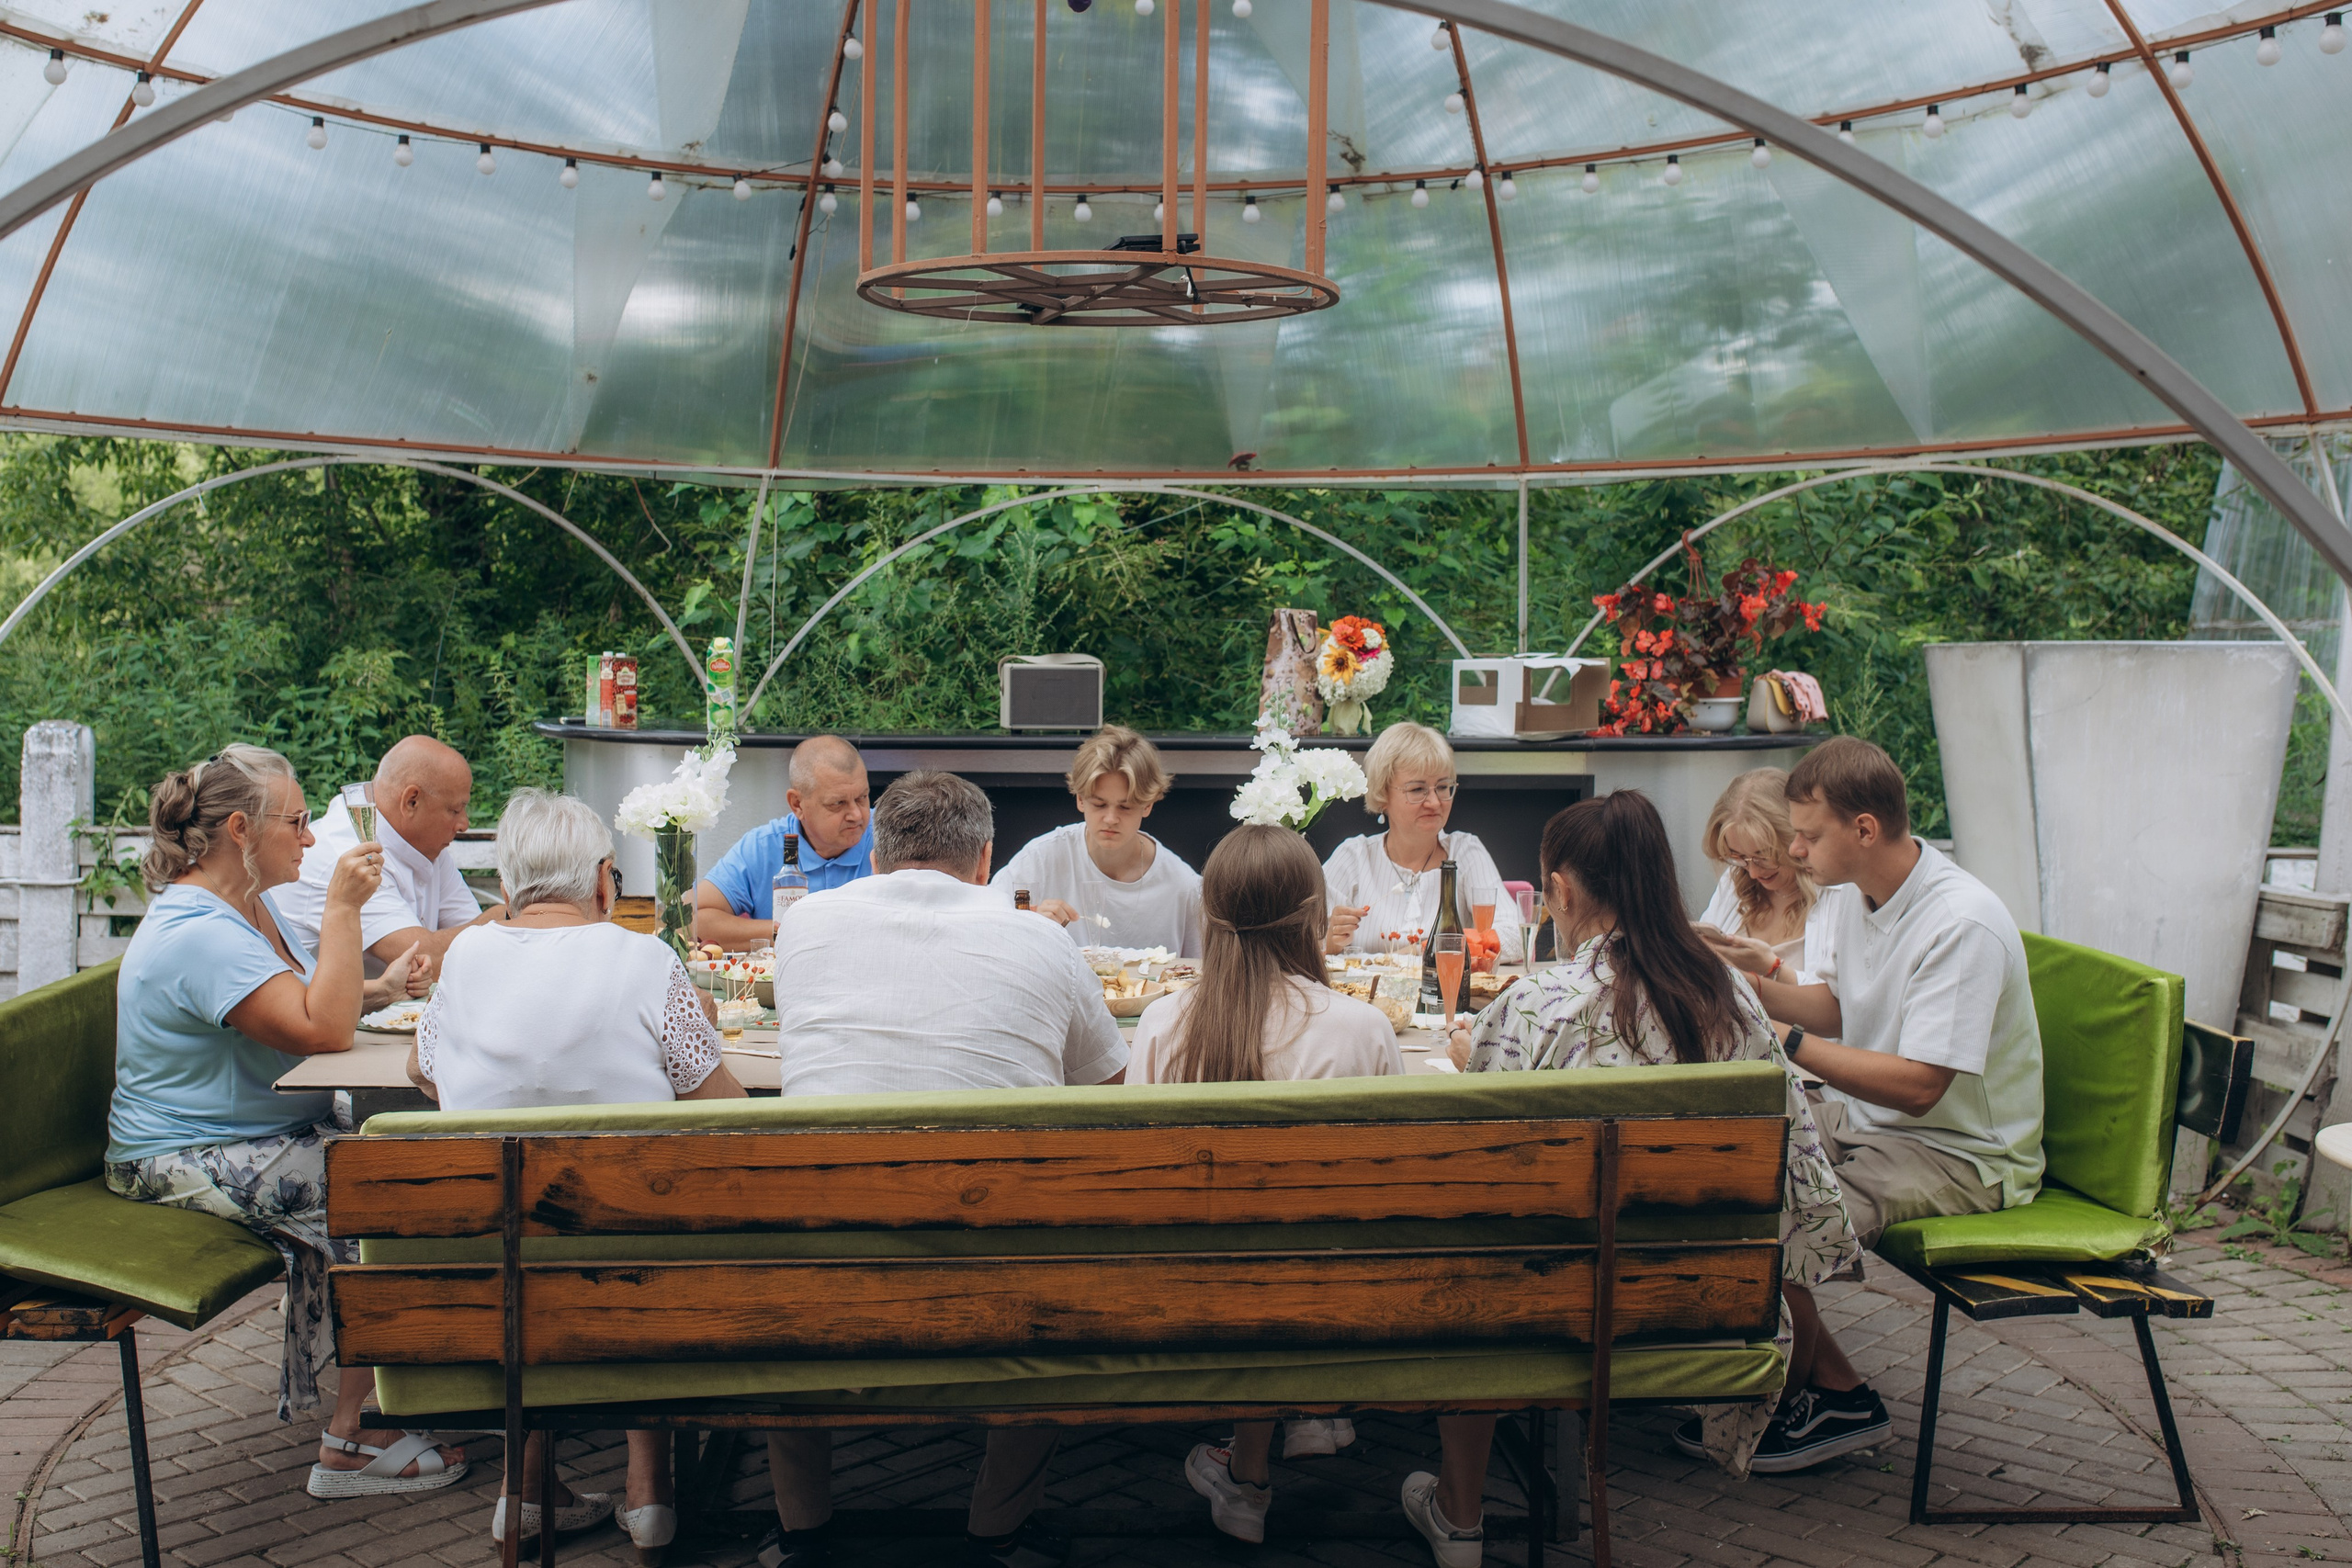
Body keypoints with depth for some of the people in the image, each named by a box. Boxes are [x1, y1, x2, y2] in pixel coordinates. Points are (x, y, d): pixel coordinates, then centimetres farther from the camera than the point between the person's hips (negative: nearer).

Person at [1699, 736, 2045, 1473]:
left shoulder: (1962, 925, -24)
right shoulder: (1863, 900, 5)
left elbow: (1919, 1085, -28)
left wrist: (1787, 1041, -26)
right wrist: (1756, 983, 1)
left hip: (1958, 1155, -9)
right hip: (1860, 1122, 9)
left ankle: (1828, 1395, 1)